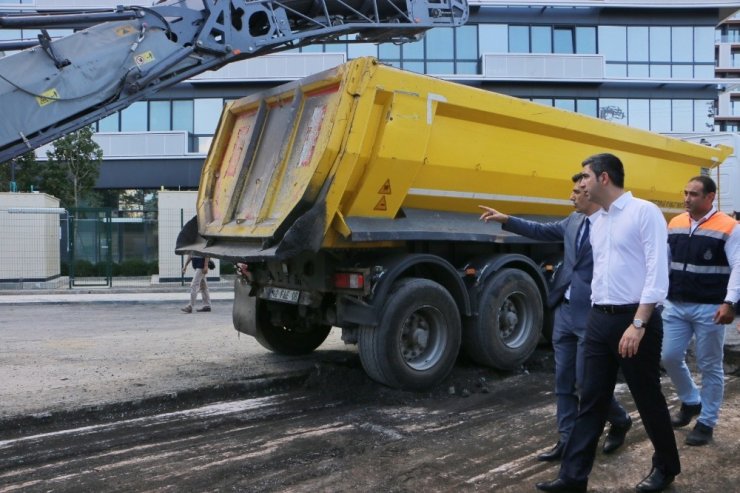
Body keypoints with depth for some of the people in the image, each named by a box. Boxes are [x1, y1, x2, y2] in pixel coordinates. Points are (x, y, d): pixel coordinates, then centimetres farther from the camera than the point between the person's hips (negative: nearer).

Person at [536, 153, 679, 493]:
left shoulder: (644, 212, -9)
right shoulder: (597, 222, 14)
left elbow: (658, 273, -15)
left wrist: (638, 324, -21)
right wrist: (597, 316, 17)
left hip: (635, 319, -7)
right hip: (599, 319, 7)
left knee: (648, 399, 10)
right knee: (591, 401, 7)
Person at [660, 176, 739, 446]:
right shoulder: (675, 224, 8)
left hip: (709, 309, -5)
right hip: (675, 306, 5)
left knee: (709, 366, 5)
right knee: (669, 357, 6)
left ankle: (707, 422, 19)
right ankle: (691, 402, 31)